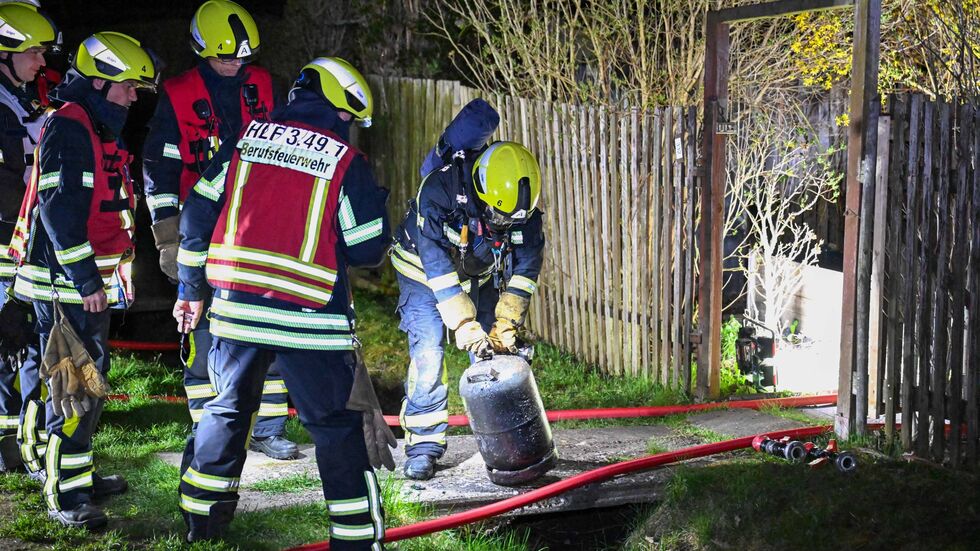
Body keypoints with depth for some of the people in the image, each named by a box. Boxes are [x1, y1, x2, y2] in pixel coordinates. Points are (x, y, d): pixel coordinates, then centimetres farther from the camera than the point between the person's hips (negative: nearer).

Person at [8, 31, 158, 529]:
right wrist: (85, 280, -22)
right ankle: (65, 496, -7)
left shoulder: (100, 130, 16)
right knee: (73, 385, -10)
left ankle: (79, 472, 28)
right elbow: (58, 209, -23)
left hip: (90, 278, 10)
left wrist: (105, 272, 24)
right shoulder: (67, 129, -17)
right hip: (65, 282, -10)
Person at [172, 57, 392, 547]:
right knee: (336, 424, 6)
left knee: (227, 408, 22)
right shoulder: (346, 162, -4)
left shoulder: (245, 139, 7)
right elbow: (366, 250, -1)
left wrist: (192, 290, 17)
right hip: (308, 318, -4)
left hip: (235, 307, 4)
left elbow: (197, 215, 8)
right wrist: (374, 205, 20)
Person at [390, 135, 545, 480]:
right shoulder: (438, 192, -37)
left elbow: (524, 269, -15)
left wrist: (505, 326, -23)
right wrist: (467, 329, -40)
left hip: (480, 275, 4)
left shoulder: (525, 208, -23)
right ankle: (423, 445, -7)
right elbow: (438, 269, -37)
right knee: (427, 354, -15)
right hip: (425, 271, -4)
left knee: (495, 353, -4)